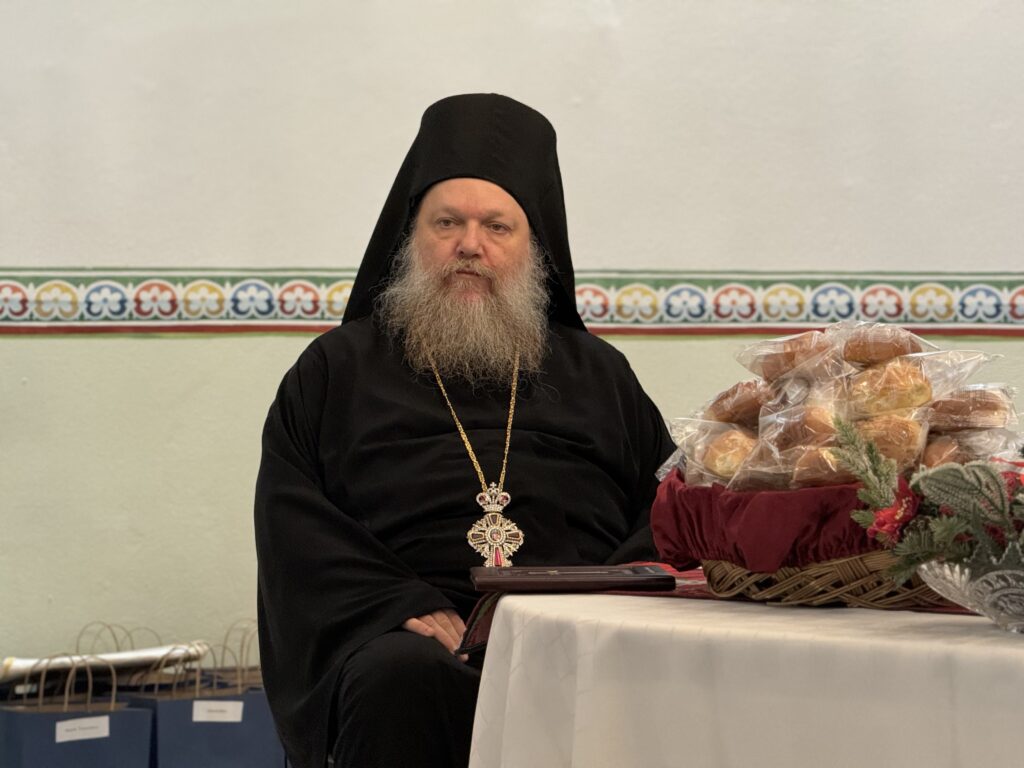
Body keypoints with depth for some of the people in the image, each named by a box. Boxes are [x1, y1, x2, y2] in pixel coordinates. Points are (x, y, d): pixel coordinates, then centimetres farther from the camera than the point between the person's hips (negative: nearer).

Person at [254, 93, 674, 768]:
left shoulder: (597, 373, 26)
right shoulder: (337, 370, 20)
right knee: (405, 676, -38)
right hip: (415, 637, -1)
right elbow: (295, 533, 7)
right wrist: (404, 610, -11)